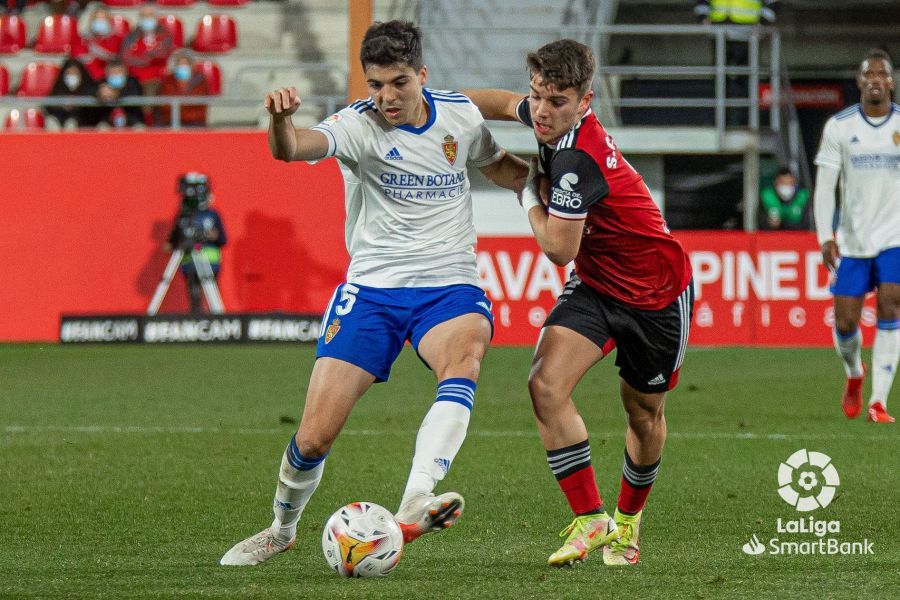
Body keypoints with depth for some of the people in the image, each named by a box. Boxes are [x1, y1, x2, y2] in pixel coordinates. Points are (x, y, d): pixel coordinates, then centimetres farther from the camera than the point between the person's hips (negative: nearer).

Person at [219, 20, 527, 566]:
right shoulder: (359, 125, -8)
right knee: (315, 436, -5)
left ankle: (415, 503, -48)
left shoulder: (460, 115, 4)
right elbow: (294, 149, -29)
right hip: (372, 290, -1)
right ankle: (282, 529, 27)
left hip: (449, 286, 1)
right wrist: (280, 119, -53)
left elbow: (498, 166, 26)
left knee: (465, 356, -36)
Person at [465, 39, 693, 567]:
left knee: (645, 413, 12)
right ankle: (590, 519, -12)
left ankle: (628, 521, 37)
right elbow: (505, 103, 16)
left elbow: (559, 248, -26)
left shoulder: (577, 158, -32)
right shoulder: (556, 121, -8)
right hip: (596, 285, 7)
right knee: (547, 385, -17)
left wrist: (530, 195, -9)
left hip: (657, 295, -7)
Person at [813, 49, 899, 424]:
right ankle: (854, 375, 35)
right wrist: (825, 237, -11)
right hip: (852, 240, 1)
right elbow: (824, 186, -1)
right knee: (845, 322, 1)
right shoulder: (839, 126, -1)